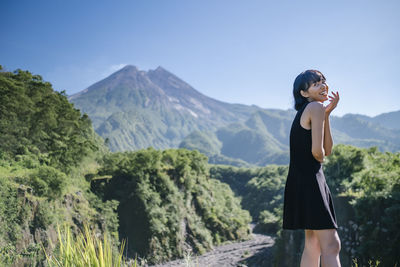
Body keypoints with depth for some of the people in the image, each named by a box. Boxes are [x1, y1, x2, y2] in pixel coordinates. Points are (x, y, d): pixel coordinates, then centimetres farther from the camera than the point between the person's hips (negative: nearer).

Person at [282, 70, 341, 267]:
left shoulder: (305, 111, 20)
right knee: (330, 245, -12)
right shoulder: (315, 107, -7)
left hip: (300, 181, 10)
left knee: (313, 245, 15)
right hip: (310, 180, -10)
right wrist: (320, 157, 6)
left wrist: (327, 114, 10)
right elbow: (317, 151, -19)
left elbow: (327, 150, 14)